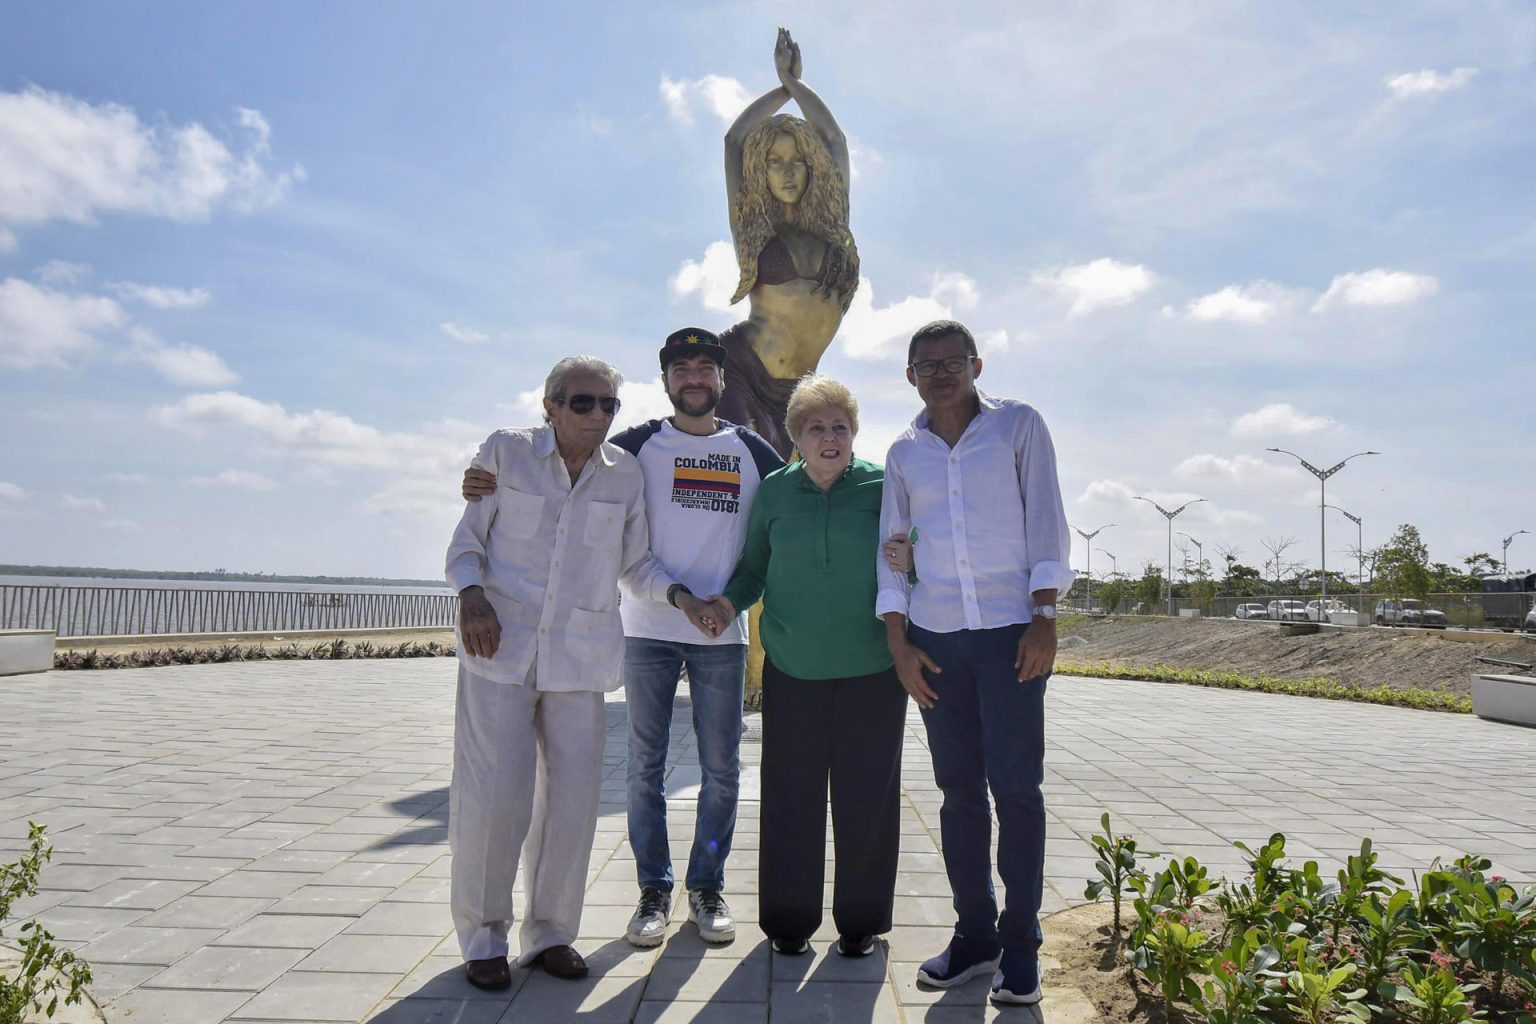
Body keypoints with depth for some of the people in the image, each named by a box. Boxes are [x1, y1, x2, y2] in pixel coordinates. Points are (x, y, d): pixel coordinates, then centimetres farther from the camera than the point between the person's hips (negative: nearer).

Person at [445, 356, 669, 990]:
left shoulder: (624, 473, 5)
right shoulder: (507, 451, -1)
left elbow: (636, 559, 13)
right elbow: (467, 538, 4)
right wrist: (472, 594, -14)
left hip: (580, 655, 3)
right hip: (501, 646, -2)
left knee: (573, 797, 4)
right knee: (494, 796, -5)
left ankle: (549, 932, 23)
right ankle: (482, 937, 16)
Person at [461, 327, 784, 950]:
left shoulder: (751, 450, 9)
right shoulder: (640, 444, 4)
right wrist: (490, 482, -17)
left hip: (722, 634, 1)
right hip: (648, 629, -1)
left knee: (720, 769, 7)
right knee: (646, 767, 6)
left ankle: (707, 886, 24)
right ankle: (654, 890, 20)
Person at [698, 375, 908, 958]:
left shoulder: (884, 486, 0)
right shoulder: (774, 492, 6)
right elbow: (754, 566, 14)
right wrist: (730, 601, -6)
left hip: (872, 668, -1)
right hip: (793, 668, 2)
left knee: (866, 796, 6)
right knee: (791, 794, 7)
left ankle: (861, 921, 24)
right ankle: (789, 918, 24)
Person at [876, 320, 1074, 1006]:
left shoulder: (1018, 425, 4)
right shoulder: (904, 453, 12)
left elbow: (1045, 523, 0)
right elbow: (892, 549, 12)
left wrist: (1043, 618, -8)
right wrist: (898, 642, 4)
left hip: (1010, 629, -3)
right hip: (935, 638, 3)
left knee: (1016, 786, -3)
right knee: (959, 790, 8)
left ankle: (1020, 943, 10)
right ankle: (974, 934, 20)